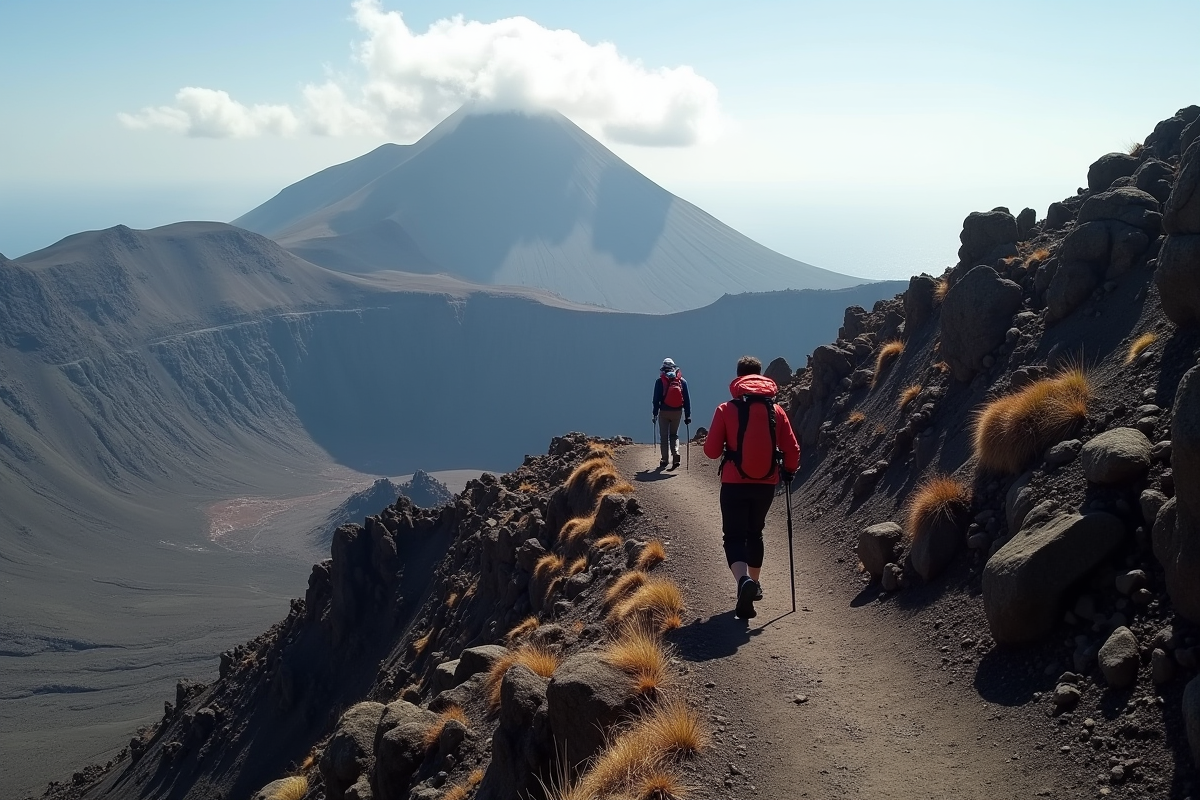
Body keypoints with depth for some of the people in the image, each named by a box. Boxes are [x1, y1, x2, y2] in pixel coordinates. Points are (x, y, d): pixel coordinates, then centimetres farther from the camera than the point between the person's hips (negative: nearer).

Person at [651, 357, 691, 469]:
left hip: (664, 412, -2)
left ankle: (664, 459, 9)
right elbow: (687, 399, 2)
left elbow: (656, 399, -4)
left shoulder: (660, 381, -4)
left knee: (664, 436, 9)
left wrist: (655, 414, 3)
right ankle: (676, 454, -7)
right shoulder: (682, 381, 2)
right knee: (674, 435, 15)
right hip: (678, 412, 2)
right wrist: (687, 415, 7)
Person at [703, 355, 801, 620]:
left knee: (734, 537, 0)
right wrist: (789, 472, 20)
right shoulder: (776, 410, 2)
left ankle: (744, 580, -27)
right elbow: (792, 450, 1)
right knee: (754, 533, 23)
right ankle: (754, 583, 35)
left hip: (734, 484, -3)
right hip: (766, 484, 3)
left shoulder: (726, 409, -6)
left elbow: (711, 451, -6)